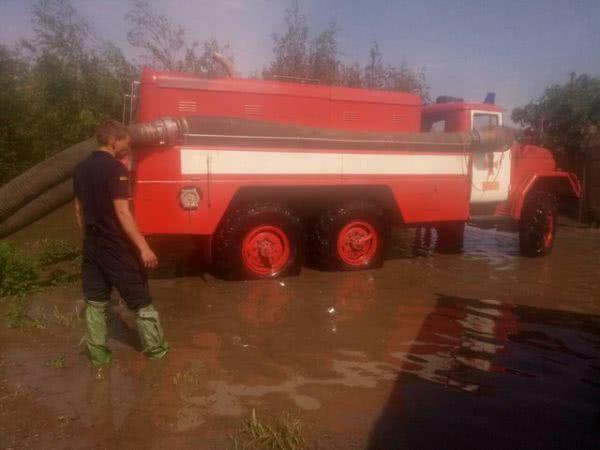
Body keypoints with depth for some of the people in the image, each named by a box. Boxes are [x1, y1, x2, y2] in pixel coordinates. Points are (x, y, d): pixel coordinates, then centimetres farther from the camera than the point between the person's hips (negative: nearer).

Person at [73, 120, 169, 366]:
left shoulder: (81, 168, 7)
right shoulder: (115, 168, -17)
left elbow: (79, 209, 13)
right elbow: (122, 213, -23)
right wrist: (143, 247, -23)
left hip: (92, 245, 7)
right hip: (116, 245, -7)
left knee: (94, 301, 14)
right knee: (140, 299, 6)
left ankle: (98, 353, 22)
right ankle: (155, 348, 17)